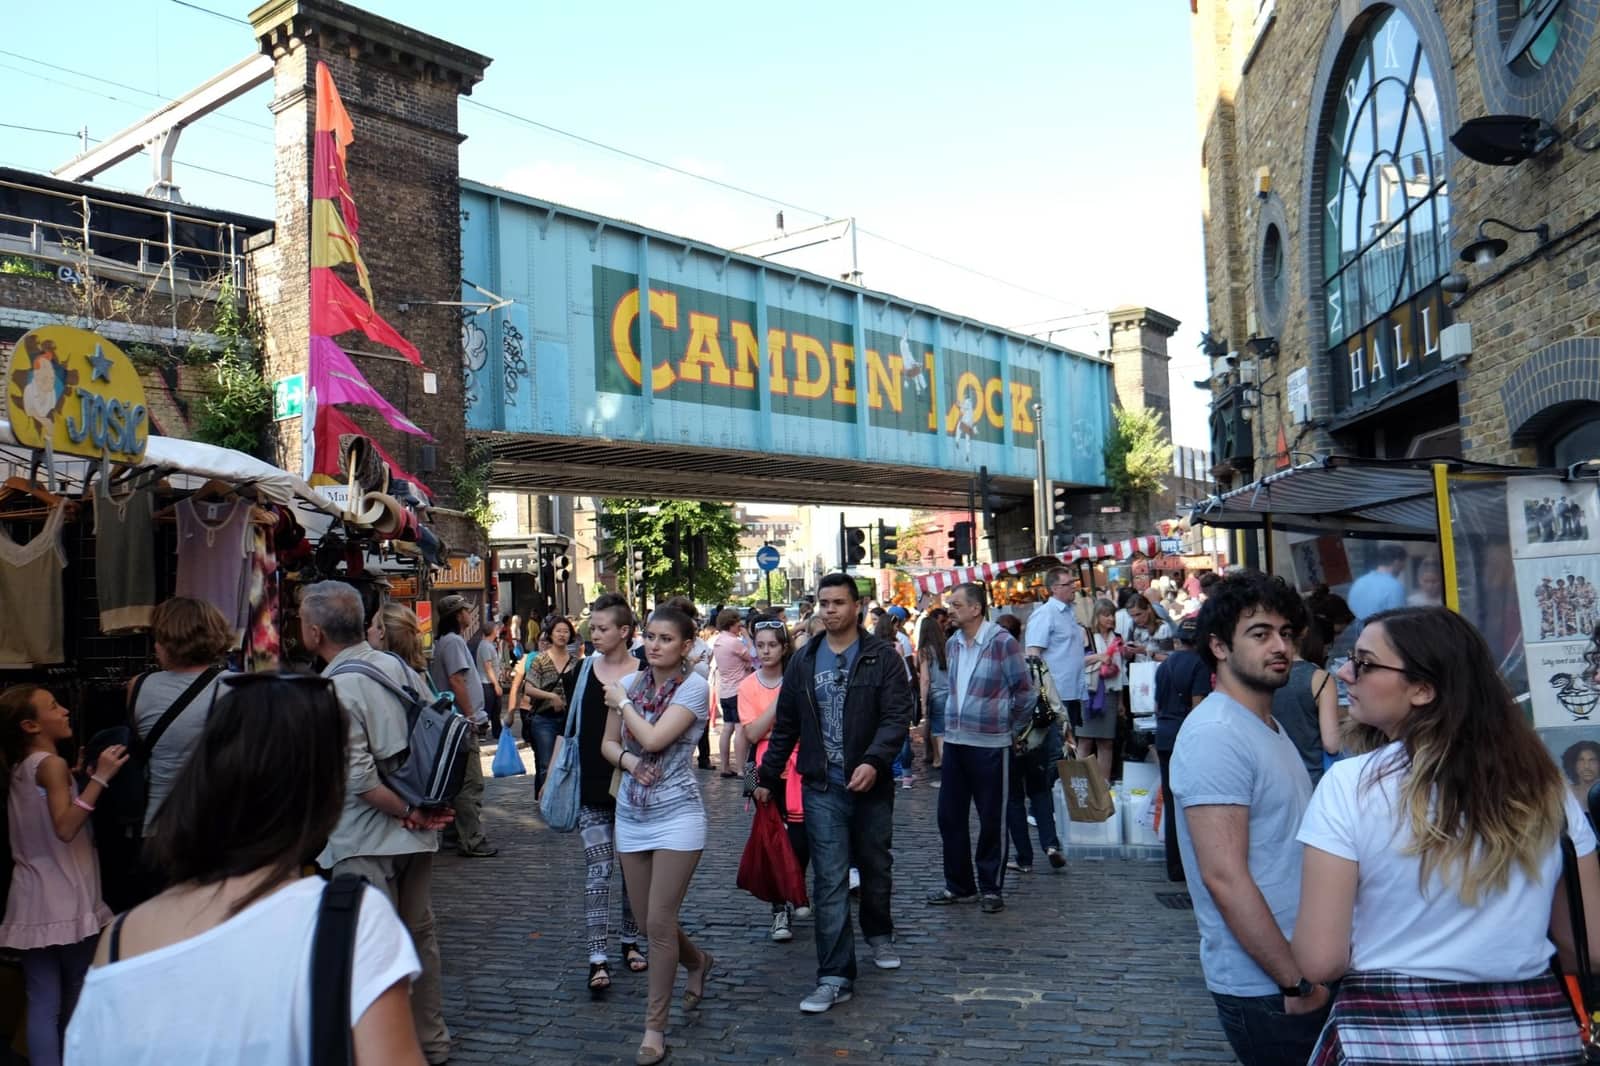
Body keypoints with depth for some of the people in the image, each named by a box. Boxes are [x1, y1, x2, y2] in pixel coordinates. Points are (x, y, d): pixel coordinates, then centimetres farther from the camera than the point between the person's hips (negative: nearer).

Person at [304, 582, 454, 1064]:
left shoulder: (331, 690, -18)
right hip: (414, 833, 8)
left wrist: (409, 814, -12)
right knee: (419, 935, 18)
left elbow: (359, 779, -23)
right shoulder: (398, 665, 3)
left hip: (365, 842, -7)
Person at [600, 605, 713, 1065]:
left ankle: (655, 1027, 11)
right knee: (647, 920, 13)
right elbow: (608, 744, 9)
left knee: (659, 923, -5)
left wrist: (623, 702, -9)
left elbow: (653, 738, -23)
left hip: (676, 815, -6)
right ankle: (697, 961, 43)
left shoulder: (694, 687, -12)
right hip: (631, 814, 6)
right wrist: (629, 761, -12)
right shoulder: (630, 682, 3)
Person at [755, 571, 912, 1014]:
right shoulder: (804, 662, 7)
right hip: (822, 788, 1)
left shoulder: (882, 657, -4)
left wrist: (874, 761, -27)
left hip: (871, 784, -1)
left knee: (876, 869, 17)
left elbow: (897, 716, -12)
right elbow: (785, 726, 13)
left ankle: (879, 934, 44)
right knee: (830, 882, -3)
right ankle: (835, 977, 1)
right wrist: (767, 777, 13)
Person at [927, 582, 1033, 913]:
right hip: (954, 741, 6)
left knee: (992, 821, 5)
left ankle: (991, 888, 18)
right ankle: (959, 885, 22)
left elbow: (1025, 692, -7)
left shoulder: (1003, 642, -11)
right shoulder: (952, 644, 8)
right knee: (949, 816, 9)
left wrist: (1009, 728, 0)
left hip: (990, 745, -6)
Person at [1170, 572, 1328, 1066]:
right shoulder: (1215, 734, -20)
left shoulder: (1269, 728, 12)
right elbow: (1224, 876, -25)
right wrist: (1297, 983, -20)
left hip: (1300, 969, 9)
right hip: (1263, 985, -9)